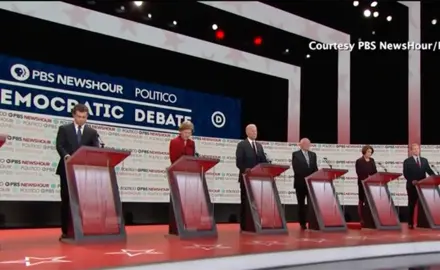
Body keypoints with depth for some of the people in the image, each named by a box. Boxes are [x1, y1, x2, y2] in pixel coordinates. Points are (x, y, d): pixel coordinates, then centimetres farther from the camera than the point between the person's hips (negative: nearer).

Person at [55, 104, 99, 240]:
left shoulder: (92, 132, 9)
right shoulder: (64, 129, 6)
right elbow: (59, 146, -6)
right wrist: (66, 156, -27)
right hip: (68, 168, -1)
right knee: (66, 199, 2)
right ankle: (65, 230, 7)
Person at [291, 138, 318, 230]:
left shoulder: (313, 154, 15)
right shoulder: (295, 154, 0)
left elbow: (315, 168, 10)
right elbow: (296, 168, -10)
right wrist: (304, 178, -17)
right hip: (300, 182, -3)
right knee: (301, 204, 2)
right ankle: (302, 223, 7)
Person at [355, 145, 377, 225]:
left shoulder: (372, 161, 12)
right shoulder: (359, 161, -4)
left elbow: (375, 171, 10)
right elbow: (359, 173, -12)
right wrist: (366, 178, -23)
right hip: (363, 183, -5)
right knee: (361, 200, 2)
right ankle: (362, 219, 4)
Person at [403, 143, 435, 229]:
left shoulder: (424, 160, 13)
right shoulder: (407, 161, 1)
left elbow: (429, 170, 6)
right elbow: (406, 174, -6)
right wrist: (412, 180, -21)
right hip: (412, 186, -3)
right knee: (412, 205, 3)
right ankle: (411, 223, 8)